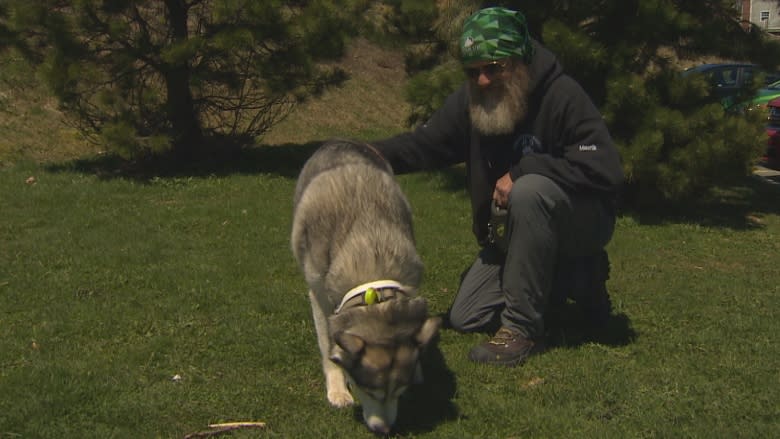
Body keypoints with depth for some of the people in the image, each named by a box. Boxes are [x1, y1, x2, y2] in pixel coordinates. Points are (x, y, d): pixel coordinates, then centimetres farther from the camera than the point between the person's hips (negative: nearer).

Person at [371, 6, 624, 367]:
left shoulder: (561, 96, -24)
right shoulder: (471, 100, -5)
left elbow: (606, 168, -32)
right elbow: (425, 143, -10)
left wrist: (523, 170, -32)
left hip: (581, 221, -7)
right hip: (514, 232, 7)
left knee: (529, 190, -38)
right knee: (465, 318, 4)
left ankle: (523, 328, -25)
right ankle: (575, 278, 17)